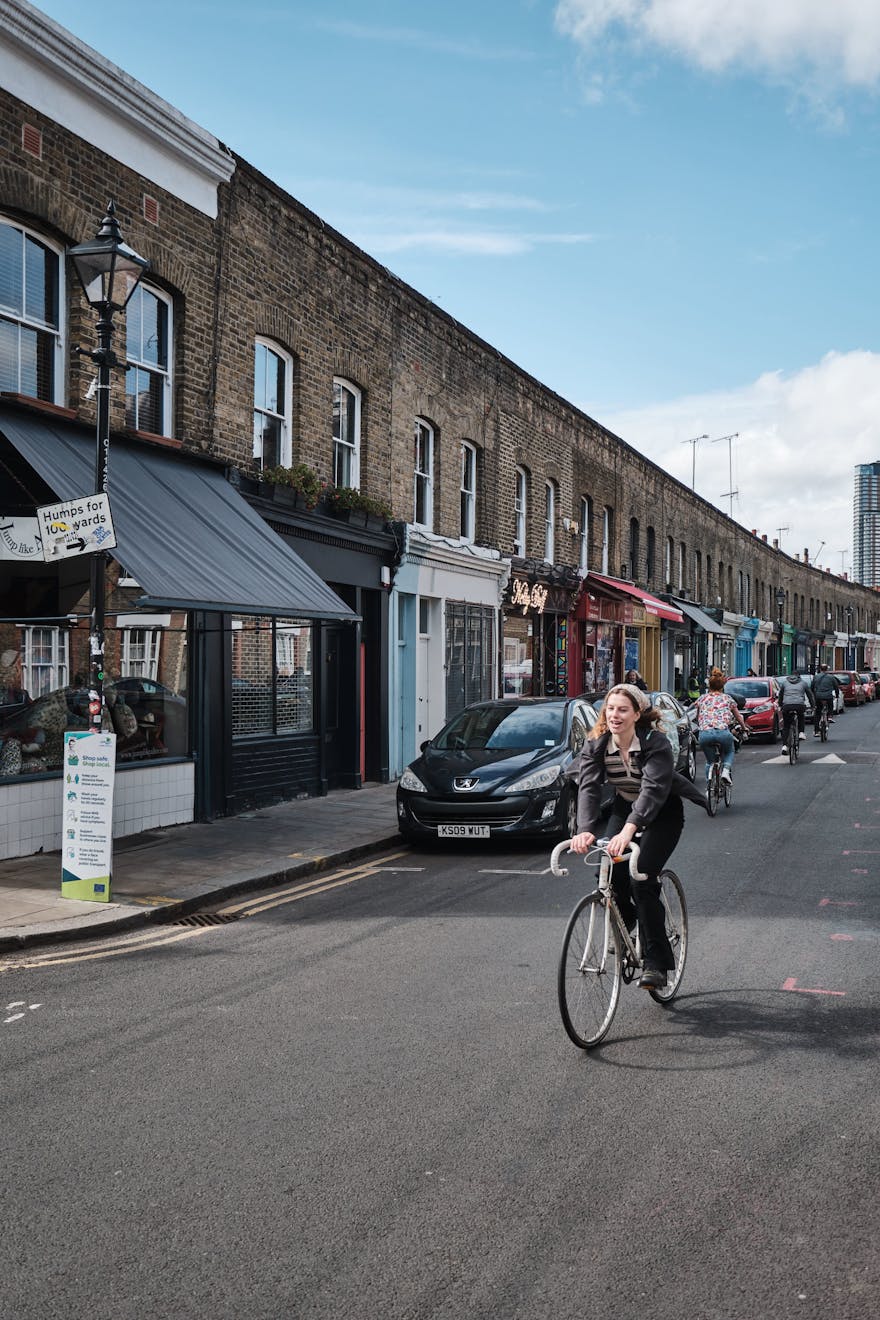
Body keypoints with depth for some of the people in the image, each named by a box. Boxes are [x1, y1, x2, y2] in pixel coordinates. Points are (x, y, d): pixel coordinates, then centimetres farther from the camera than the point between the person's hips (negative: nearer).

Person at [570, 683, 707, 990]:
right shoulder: (595, 745, -15)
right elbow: (588, 788, -27)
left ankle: (656, 962, -8)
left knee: (642, 879, -19)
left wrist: (628, 830, -55)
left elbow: (653, 789, -40)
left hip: (663, 811, -4)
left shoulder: (656, 743, -27)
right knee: (610, 875, -12)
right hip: (625, 807, 4)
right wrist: (584, 830, -45)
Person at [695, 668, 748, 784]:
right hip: (723, 732, -1)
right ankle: (726, 770, 5)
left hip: (704, 733, 1)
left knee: (709, 761, 23)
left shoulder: (702, 699, 21)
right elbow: (738, 717, 32)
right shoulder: (727, 698, 19)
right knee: (729, 752, 31)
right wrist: (744, 727, 51)